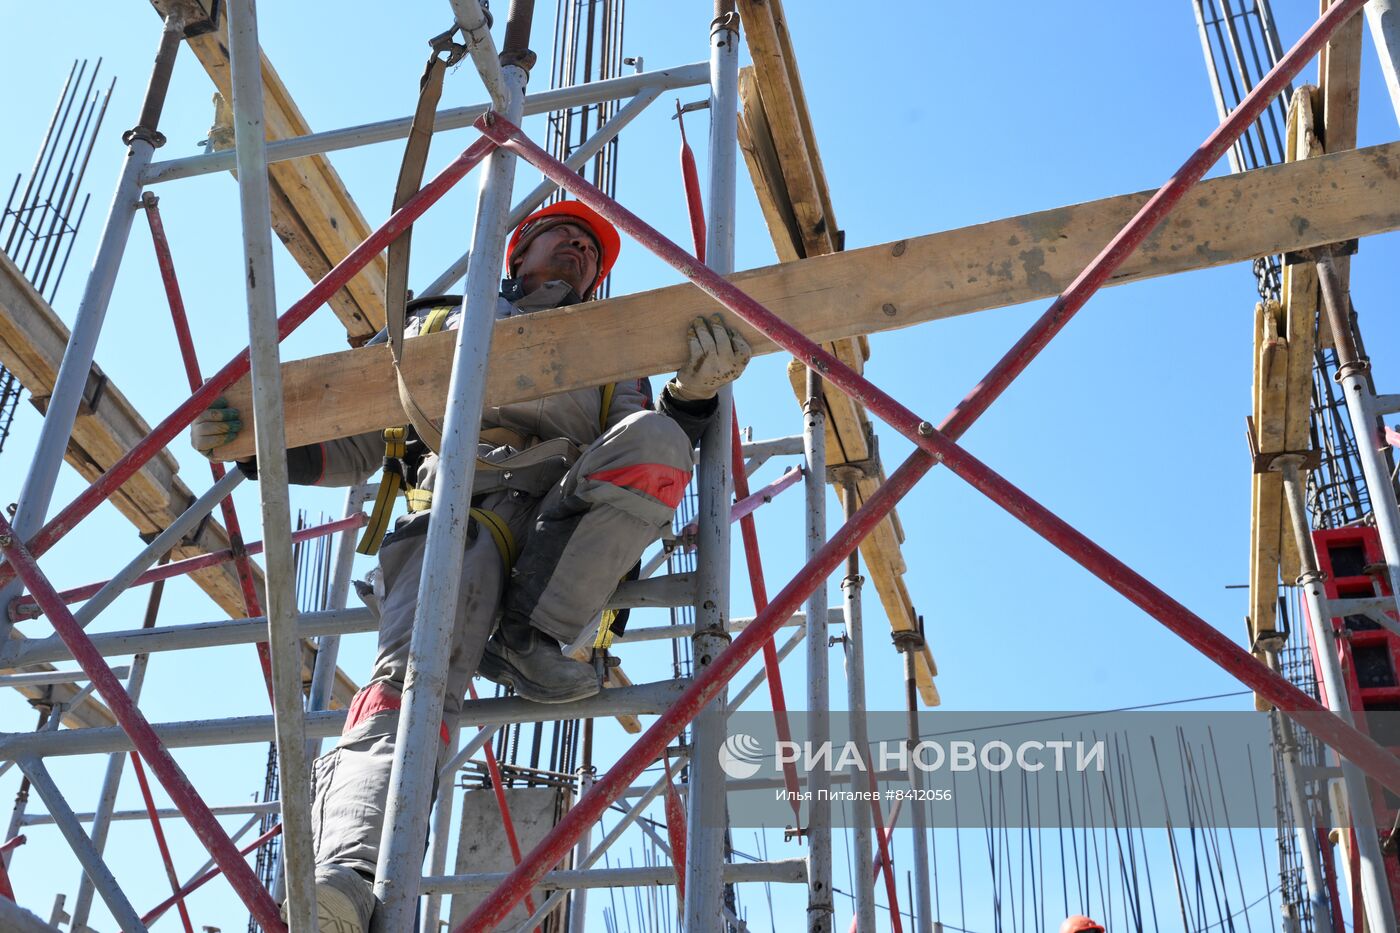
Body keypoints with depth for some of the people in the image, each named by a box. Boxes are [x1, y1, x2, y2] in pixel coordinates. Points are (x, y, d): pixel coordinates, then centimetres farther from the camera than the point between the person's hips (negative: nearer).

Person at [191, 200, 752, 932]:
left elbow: (656, 455, 16)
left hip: (568, 533, 2)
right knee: (416, 669, -31)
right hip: (454, 506, -1)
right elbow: (353, 447, 28)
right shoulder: (440, 324, 33)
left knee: (653, 439, -29)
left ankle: (527, 637, -26)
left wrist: (696, 393, -6)